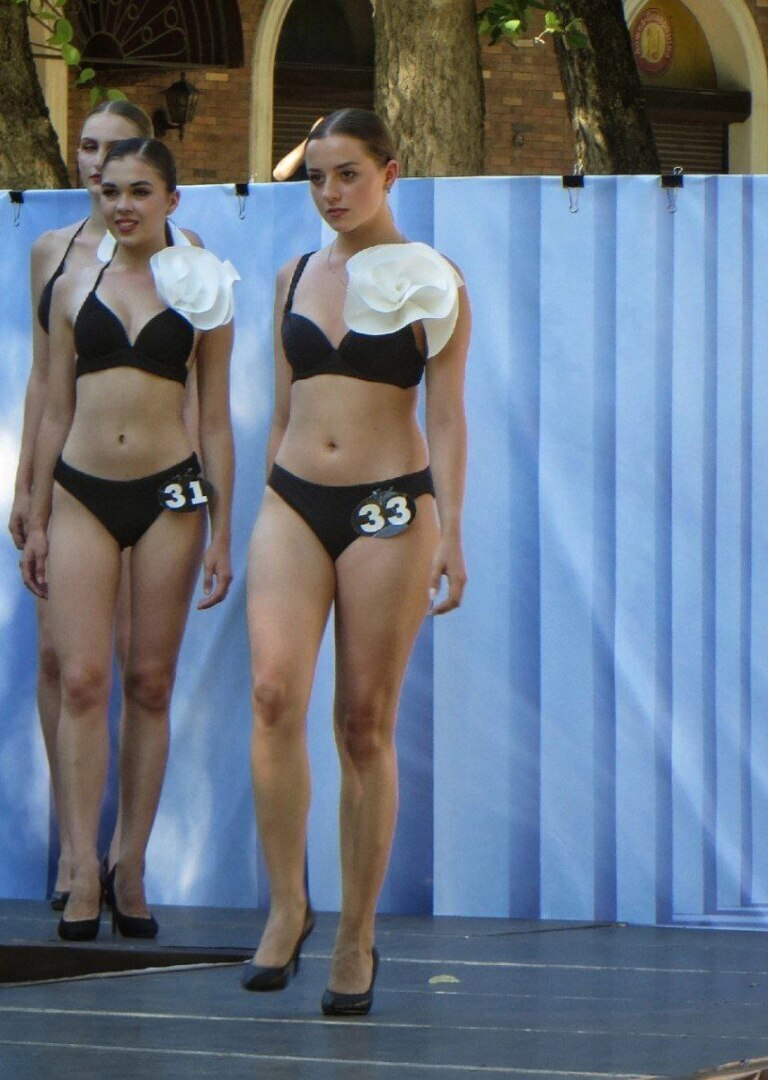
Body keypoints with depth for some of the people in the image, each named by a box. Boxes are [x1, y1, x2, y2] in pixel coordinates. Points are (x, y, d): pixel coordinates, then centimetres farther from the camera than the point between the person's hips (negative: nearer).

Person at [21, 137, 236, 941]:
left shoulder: (199, 291, 5)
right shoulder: (75, 287, 9)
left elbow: (215, 422, 7)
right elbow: (56, 410, 12)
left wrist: (221, 534, 3)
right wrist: (36, 521, 9)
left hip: (169, 493, -1)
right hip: (82, 491, 1)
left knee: (150, 684, 2)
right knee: (82, 679, -9)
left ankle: (131, 869, 7)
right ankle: (83, 874, -11)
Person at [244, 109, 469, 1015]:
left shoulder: (430, 283, 2)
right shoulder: (295, 277, 14)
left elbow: (445, 416, -1)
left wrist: (451, 533, -10)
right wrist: (262, 517, 17)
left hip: (389, 506, -3)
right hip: (293, 502, 3)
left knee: (366, 724, -1)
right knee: (275, 692, -17)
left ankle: (356, 938, 6)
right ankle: (286, 905, -11)